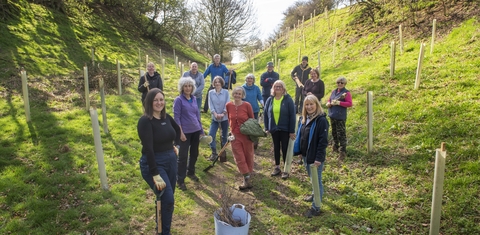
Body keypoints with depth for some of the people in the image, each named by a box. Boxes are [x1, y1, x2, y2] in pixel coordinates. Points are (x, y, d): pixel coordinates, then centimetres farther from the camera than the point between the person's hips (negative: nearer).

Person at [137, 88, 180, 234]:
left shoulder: (166, 117, 3)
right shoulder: (145, 121, -17)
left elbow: (177, 130, 27)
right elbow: (148, 149, -24)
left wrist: (174, 144, 17)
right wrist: (155, 174, -27)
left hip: (171, 161, 7)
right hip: (154, 164, -7)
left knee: (167, 199, 15)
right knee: (168, 200, -12)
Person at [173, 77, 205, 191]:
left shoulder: (194, 99, 7)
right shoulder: (179, 100, -9)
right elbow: (176, 118, -12)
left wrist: (201, 130, 12)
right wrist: (181, 133, -18)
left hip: (196, 131, 6)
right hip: (185, 132, -6)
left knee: (194, 153, 17)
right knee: (183, 156, 0)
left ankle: (191, 173, 37)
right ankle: (180, 180, 11)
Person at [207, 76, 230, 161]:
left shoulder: (226, 92, -4)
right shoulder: (211, 92, 0)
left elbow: (227, 104, -7)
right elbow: (210, 104, -4)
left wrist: (222, 114, -20)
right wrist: (215, 114, -18)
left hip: (224, 118, -1)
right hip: (215, 118, 1)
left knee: (224, 135, 10)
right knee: (211, 135, -8)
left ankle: (223, 151, 31)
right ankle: (214, 152, 8)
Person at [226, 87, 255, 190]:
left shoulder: (247, 105, -10)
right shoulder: (229, 105, -3)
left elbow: (252, 119, 0)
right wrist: (232, 131, 8)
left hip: (246, 135, -2)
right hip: (235, 135, 2)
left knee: (248, 157, 11)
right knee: (239, 158, -1)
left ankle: (248, 176, 31)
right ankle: (247, 180, 6)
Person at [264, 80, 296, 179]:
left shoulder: (288, 100, -9)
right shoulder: (270, 100, 2)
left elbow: (292, 116, -10)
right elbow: (265, 114, 6)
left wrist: (292, 131, -12)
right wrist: (266, 128, 2)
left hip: (285, 129, -4)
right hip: (274, 129, 4)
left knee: (285, 149, 4)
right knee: (276, 148, 15)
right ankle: (277, 167, 29)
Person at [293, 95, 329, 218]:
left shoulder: (321, 120, -19)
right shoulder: (303, 119, 5)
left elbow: (323, 141, -20)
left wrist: (319, 158, -21)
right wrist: (299, 151, 12)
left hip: (315, 157, -7)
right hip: (305, 155, 7)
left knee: (316, 180, 3)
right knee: (312, 179, 25)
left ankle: (316, 207, 12)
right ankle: (315, 195, 46)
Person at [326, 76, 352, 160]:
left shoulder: (346, 93, -7)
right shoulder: (334, 91, 12)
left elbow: (350, 104, -15)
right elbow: (329, 99, 21)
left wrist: (339, 103, -22)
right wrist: (328, 103, -2)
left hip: (340, 117, -7)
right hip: (332, 115, 7)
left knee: (341, 134, -7)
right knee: (334, 132, 19)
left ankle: (343, 151, -4)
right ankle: (335, 146, 37)